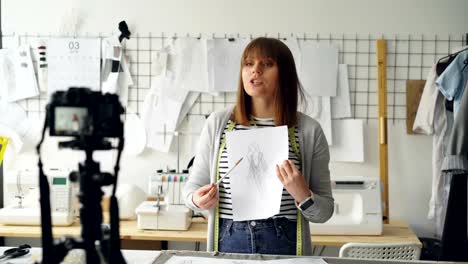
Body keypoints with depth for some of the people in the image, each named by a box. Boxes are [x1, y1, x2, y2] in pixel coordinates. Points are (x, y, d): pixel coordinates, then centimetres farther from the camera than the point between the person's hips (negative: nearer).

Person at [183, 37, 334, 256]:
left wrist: (302, 194, -19)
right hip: (229, 241, 1)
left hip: (285, 244, -1)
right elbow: (193, 186, 8)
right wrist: (198, 199, -13)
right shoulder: (217, 123, 0)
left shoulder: (309, 131, -4)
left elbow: (324, 211, 0)